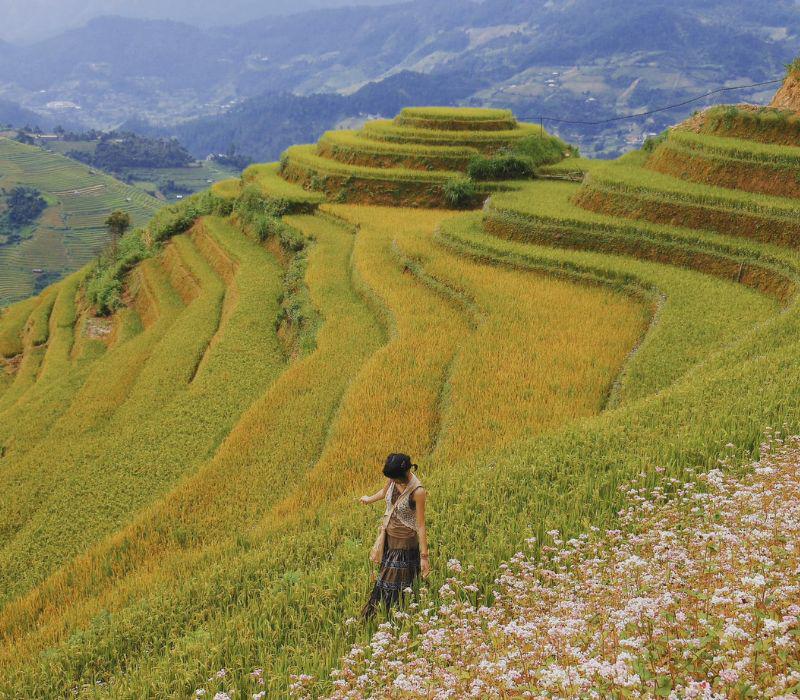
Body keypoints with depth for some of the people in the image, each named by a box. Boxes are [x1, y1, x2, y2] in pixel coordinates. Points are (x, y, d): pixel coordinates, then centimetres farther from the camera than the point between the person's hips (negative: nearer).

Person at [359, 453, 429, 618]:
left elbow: (421, 525, -21)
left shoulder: (417, 491, -26)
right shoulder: (393, 479, -7)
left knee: (394, 585, 2)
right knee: (384, 579, 15)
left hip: (405, 543, -6)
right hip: (389, 538, 6)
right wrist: (369, 499, 40)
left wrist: (424, 556, -20)